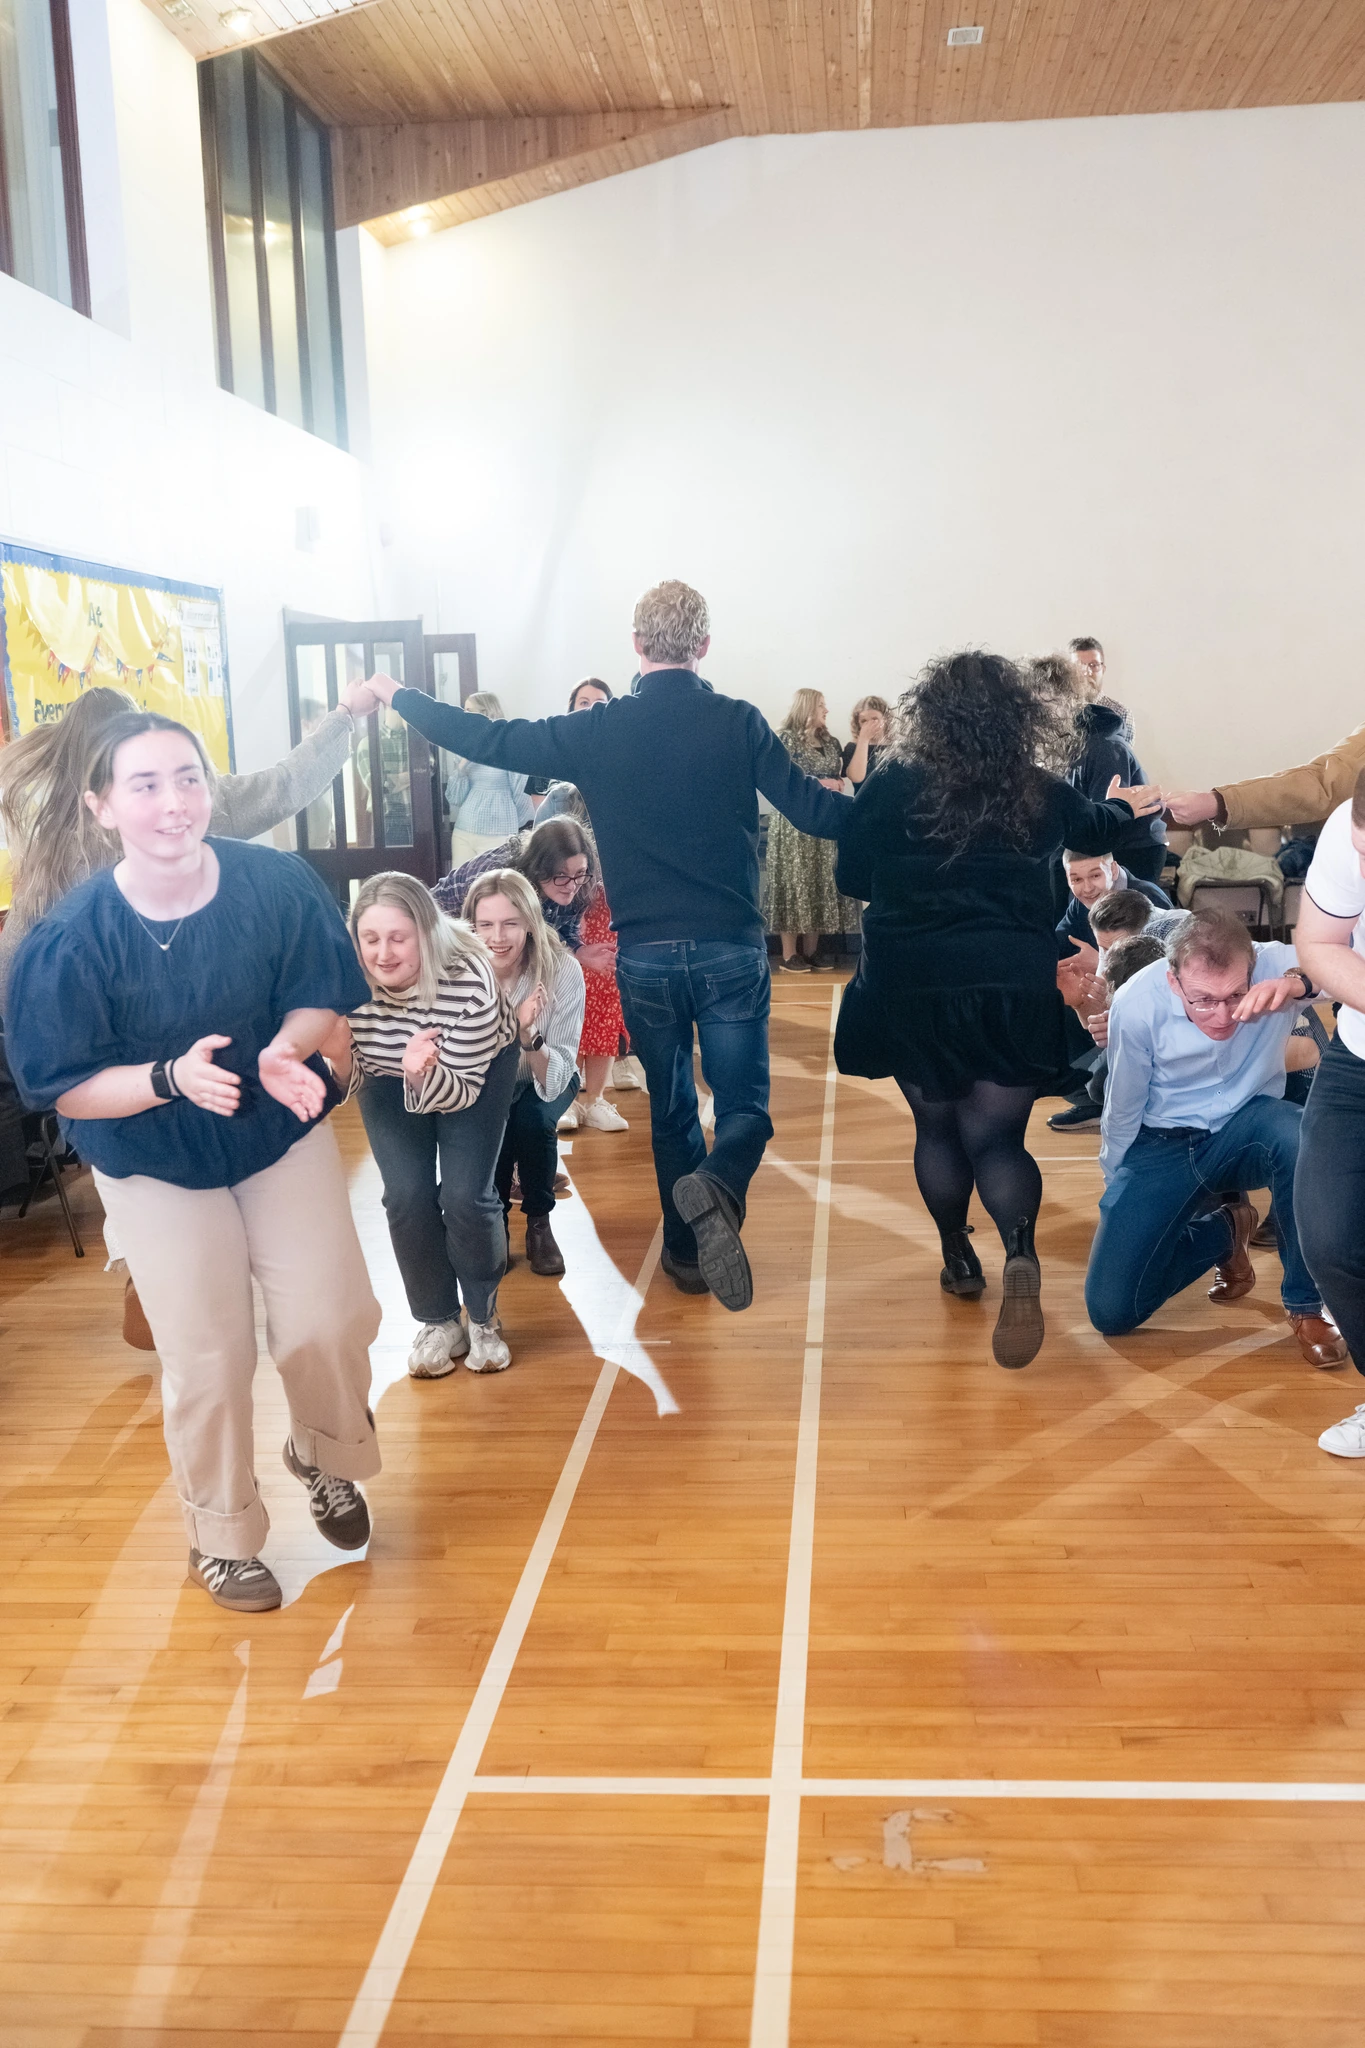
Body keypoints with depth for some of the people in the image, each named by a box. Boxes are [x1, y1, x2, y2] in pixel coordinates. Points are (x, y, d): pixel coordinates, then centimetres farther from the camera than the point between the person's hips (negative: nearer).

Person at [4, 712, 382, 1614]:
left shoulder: (278, 882, -20)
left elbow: (323, 996, -7)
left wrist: (288, 1047, -29)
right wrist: (170, 1078, -34)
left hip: (286, 1134, 2)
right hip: (157, 1167, -1)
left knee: (330, 1322, 2)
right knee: (208, 1359, 3)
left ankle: (328, 1463, 37)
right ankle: (222, 1537, 31)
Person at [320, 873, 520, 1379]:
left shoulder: (471, 980, -38)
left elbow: (461, 1092, -29)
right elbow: (345, 1084, -17)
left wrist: (423, 1074, -49)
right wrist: (338, 1056, -39)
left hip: (477, 1068, -2)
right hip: (389, 1078, 2)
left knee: (465, 1196, -13)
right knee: (407, 1196, -10)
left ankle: (483, 1317, 12)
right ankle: (439, 1324, 11)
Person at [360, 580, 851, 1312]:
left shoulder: (598, 730, -3)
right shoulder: (738, 722, -6)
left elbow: (487, 739, 2)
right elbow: (815, 812, -8)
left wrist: (398, 697, 17)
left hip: (644, 954, 2)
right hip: (732, 950, -1)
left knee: (670, 1107, 19)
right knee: (743, 1106, 6)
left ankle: (686, 1249, 27)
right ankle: (716, 1189, -25)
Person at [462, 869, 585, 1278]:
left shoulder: (562, 970, -29)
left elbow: (555, 1081, -30)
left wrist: (526, 1035, -49)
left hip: (543, 1081, -1)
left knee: (533, 1118, -31)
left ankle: (539, 1224, -6)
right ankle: (494, 1224, -1)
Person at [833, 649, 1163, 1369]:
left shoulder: (890, 788, -8)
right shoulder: (1045, 795, -1)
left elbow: (851, 877, 3)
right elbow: (1092, 828, 22)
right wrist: (1121, 806, 45)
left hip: (912, 988, 0)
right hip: (1016, 991, 1)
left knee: (936, 1126, 18)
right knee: (994, 1135, 5)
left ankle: (959, 1260, 32)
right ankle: (1020, 1254, -21)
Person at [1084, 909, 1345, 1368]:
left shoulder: (1274, 967, -20)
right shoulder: (1136, 1005, -20)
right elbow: (1122, 1112, -5)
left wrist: (1299, 982, -54)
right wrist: (1116, 1189, 7)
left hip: (1246, 1129, 0)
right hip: (1162, 1146, 0)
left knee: (1302, 1138, -39)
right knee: (1109, 1311, -10)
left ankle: (1305, 1305, -14)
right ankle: (1222, 1229, 18)